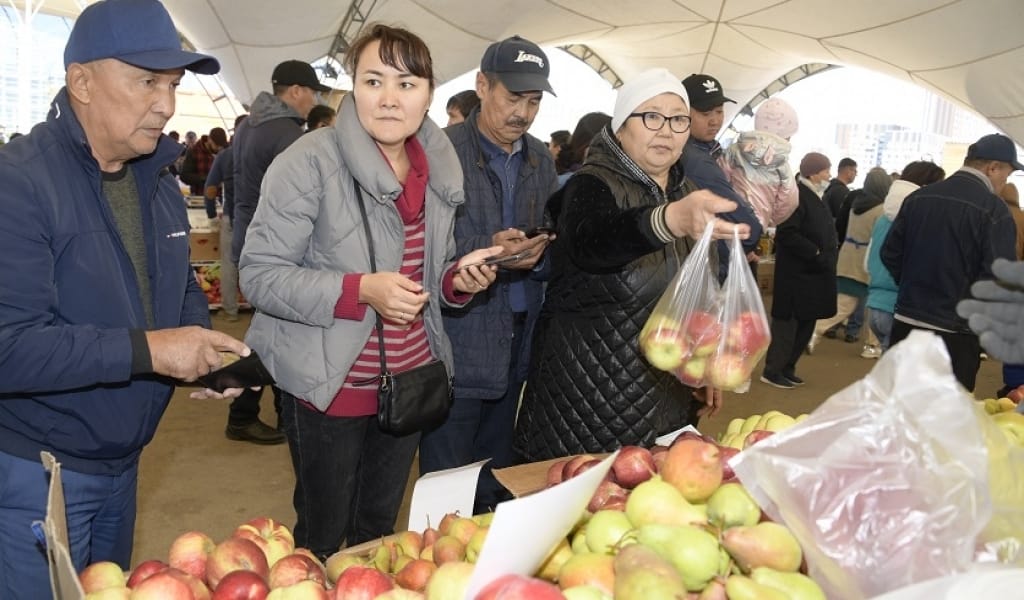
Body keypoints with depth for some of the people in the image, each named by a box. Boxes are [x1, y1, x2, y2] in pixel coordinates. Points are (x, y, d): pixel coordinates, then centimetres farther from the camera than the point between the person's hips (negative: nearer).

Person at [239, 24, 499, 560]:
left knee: (379, 528, 22)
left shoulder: (440, 170, 3)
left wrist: (458, 282, -8)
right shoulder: (309, 162, -17)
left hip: (411, 380, 6)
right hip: (329, 385, -5)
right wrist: (360, 290, -29)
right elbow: (259, 275, -18)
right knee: (322, 537, 13)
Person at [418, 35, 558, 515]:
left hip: (518, 344, 6)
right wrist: (488, 249, -25)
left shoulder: (542, 160, 11)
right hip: (457, 346, -6)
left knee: (497, 486, 19)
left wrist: (540, 251, -9)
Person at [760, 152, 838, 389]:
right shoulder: (796, 195, -15)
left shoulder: (815, 197, 15)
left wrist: (829, 252, 5)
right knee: (787, 323, -2)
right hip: (797, 274, -10)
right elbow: (787, 234, -23)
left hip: (813, 274, 10)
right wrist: (816, 253, -22)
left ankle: (787, 368, 24)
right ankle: (772, 370, 9)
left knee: (806, 324, 14)